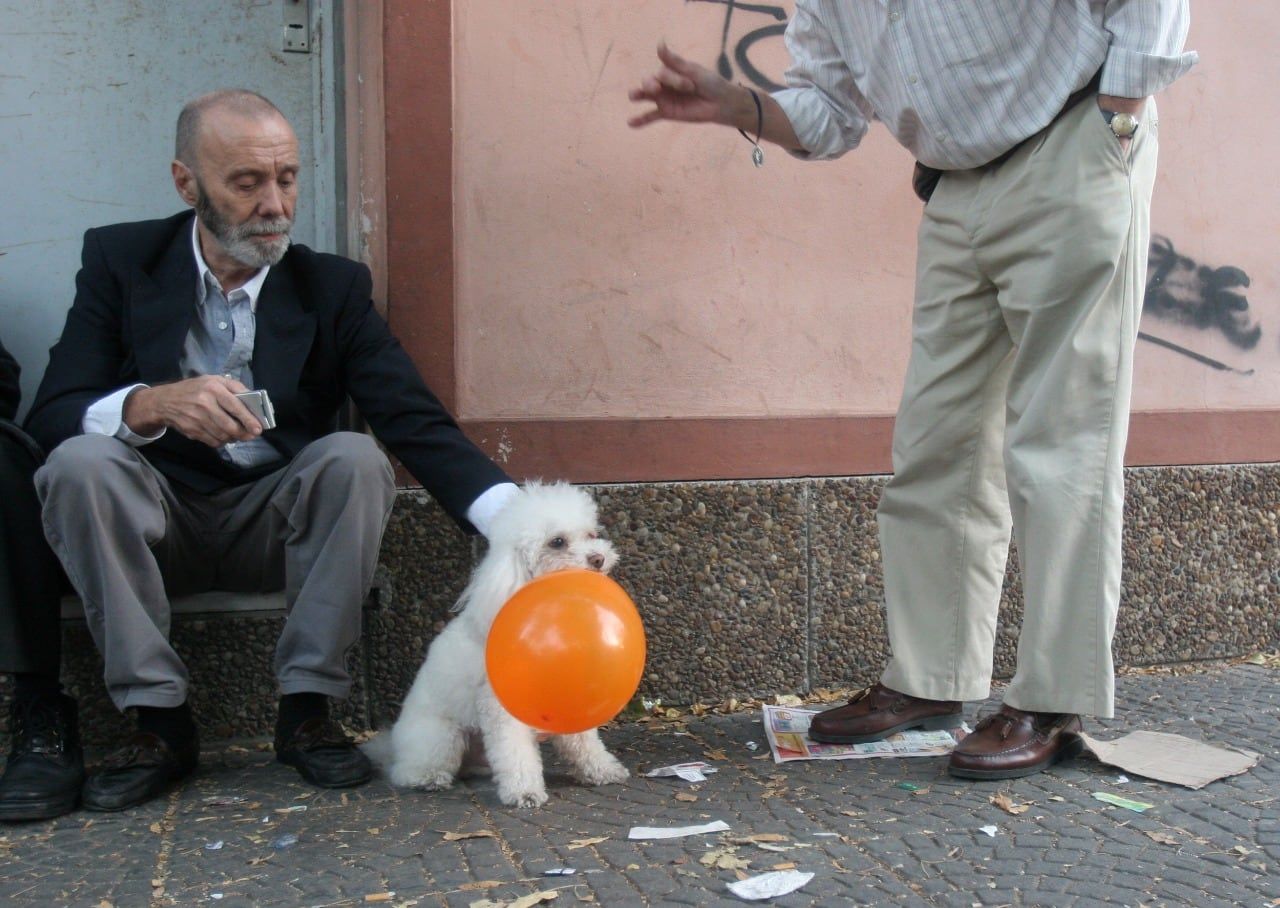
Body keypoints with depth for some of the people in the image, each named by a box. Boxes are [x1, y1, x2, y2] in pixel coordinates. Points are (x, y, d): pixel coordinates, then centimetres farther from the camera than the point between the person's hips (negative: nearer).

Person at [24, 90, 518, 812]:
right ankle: (162, 721, -19)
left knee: (356, 457, -27)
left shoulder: (335, 287, -2)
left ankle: (308, 711, -18)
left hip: (278, 525, 0)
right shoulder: (119, 260, -1)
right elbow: (51, 416, -10)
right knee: (79, 461, -28)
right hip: (155, 521, 0)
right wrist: (153, 405, -34)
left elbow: (417, 422, -14)